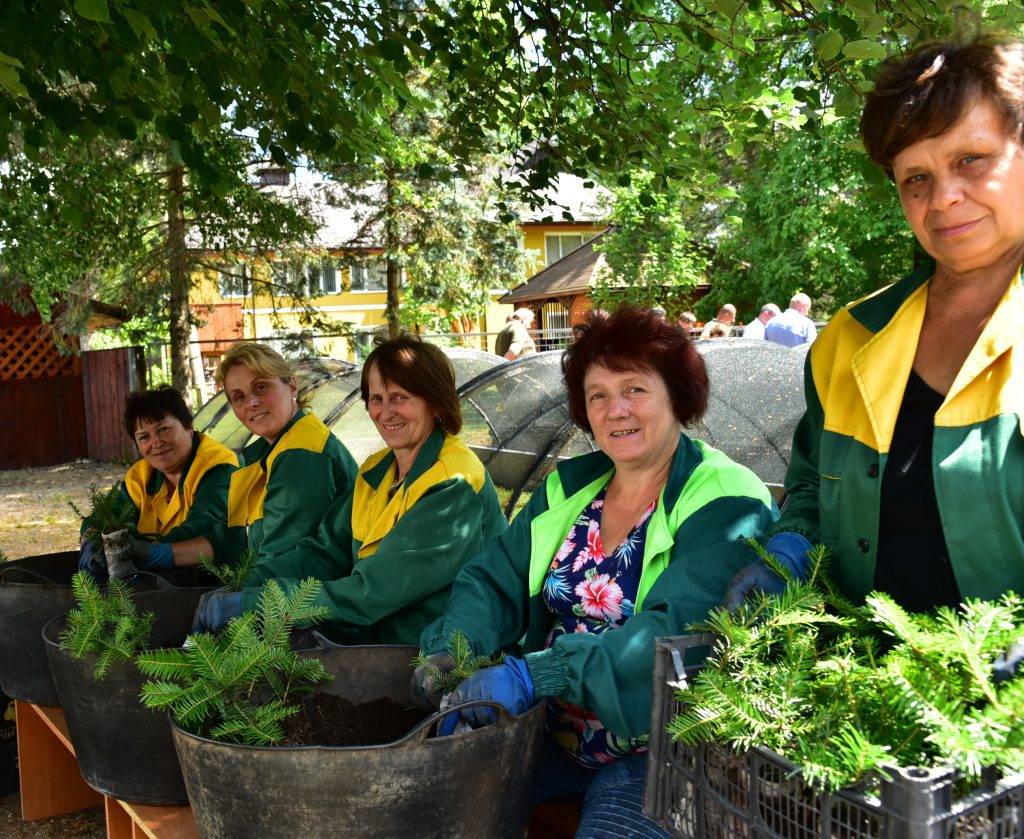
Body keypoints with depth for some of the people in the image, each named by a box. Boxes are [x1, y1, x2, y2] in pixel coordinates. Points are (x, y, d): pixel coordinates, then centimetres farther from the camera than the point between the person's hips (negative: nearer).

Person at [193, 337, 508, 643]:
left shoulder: (455, 486, -19)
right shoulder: (376, 470, 8)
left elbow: (374, 593, -24)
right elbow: (325, 551, 3)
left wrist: (253, 603, -24)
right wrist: (240, 590, -12)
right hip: (378, 639, 7)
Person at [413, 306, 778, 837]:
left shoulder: (726, 505, -13)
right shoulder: (568, 486, 8)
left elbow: (680, 629, -28)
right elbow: (495, 581, 4)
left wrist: (537, 674, -38)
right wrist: (450, 649, -18)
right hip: (551, 733, 5)